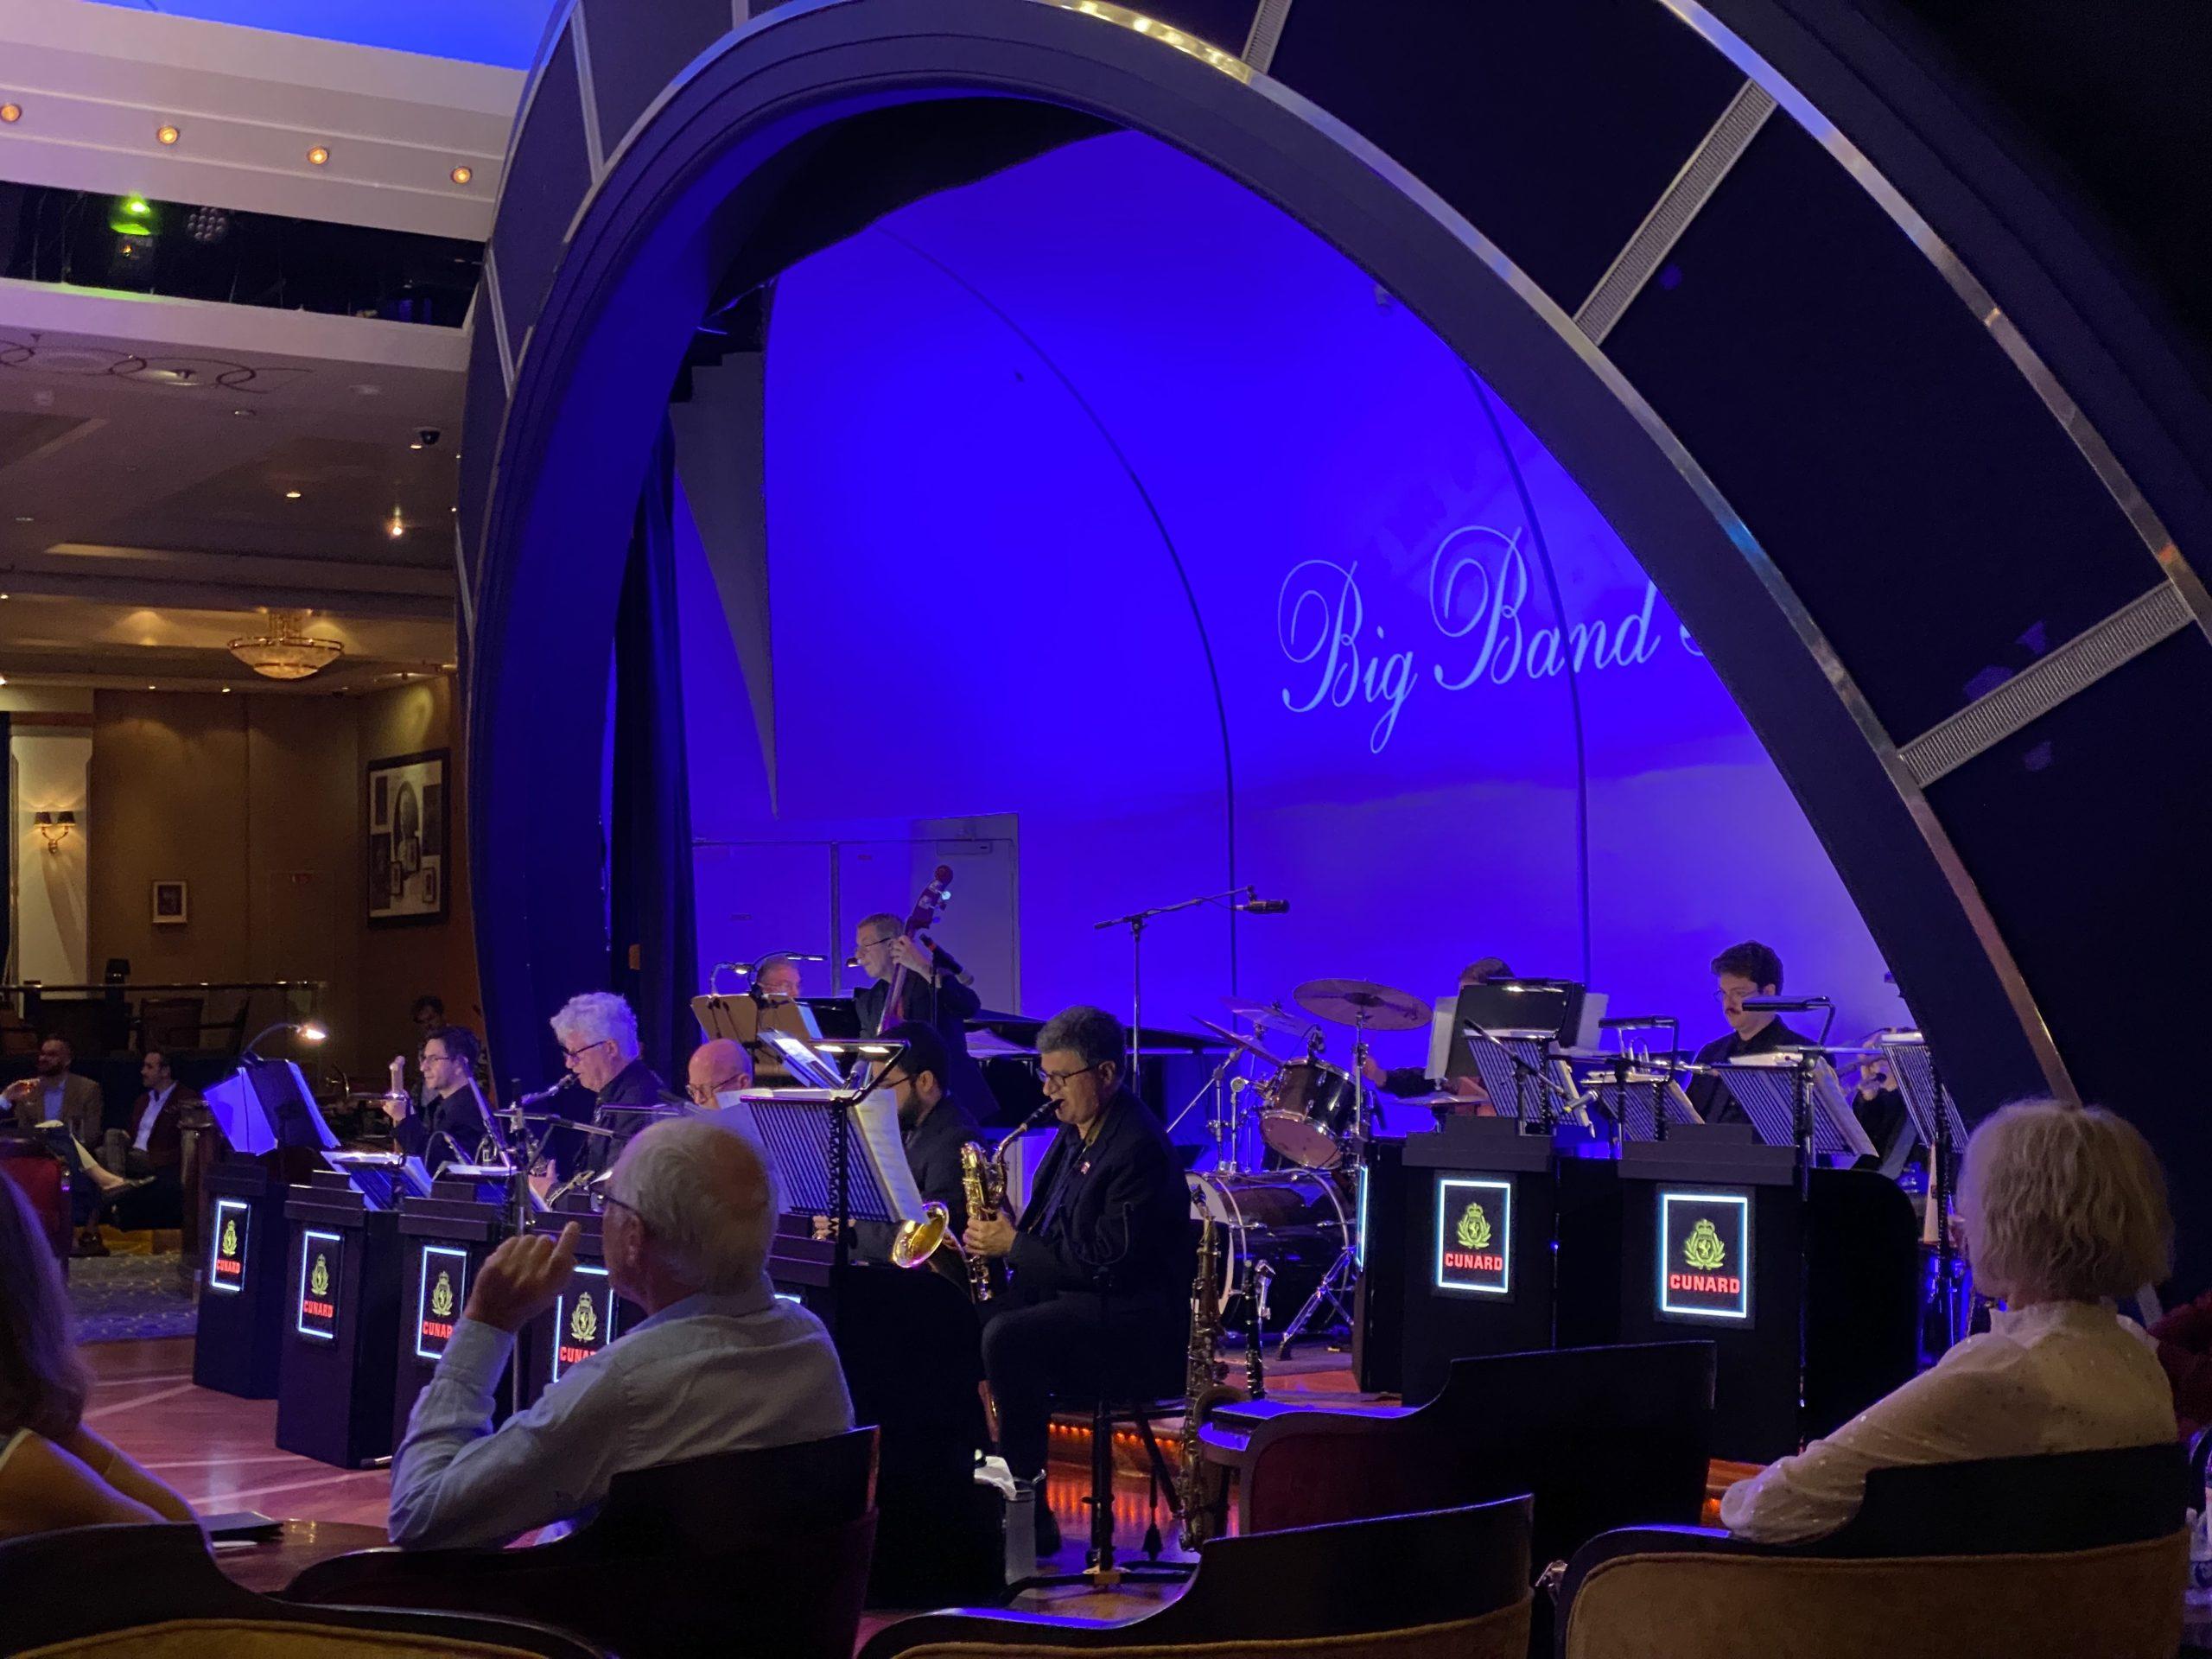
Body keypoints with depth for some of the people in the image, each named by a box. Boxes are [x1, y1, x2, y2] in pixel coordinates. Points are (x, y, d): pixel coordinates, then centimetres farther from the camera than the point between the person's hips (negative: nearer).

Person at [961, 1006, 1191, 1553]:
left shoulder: (1139, 1147, -16)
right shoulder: (1075, 1132, 13)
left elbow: (1107, 1261, -23)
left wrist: (1014, 1246, -16)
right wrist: (999, 1237, 1)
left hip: (1134, 1320, -10)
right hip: (1067, 1295, 10)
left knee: (1007, 1339, -30)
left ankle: (1030, 1515, -22)